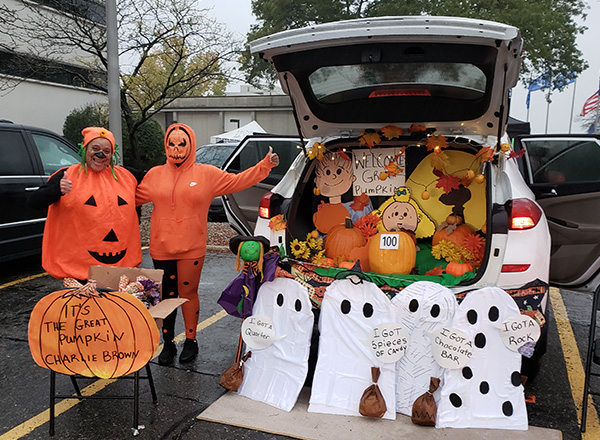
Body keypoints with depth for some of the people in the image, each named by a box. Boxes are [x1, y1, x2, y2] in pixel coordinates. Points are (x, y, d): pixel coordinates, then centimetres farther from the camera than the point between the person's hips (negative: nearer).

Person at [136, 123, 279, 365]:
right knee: (167, 296, 9)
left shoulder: (207, 174, 2)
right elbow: (134, 196, 14)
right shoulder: (155, 175, 7)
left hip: (191, 249, -2)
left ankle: (191, 340, 23)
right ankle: (168, 344, 23)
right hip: (161, 249, 2)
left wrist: (265, 165, -1)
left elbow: (237, 181, 4)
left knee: (188, 293, 4)